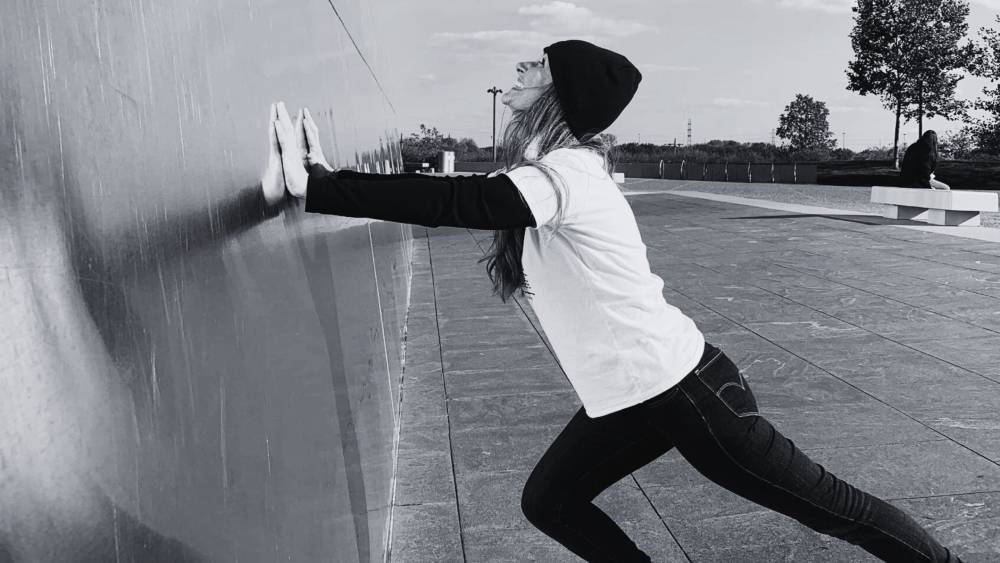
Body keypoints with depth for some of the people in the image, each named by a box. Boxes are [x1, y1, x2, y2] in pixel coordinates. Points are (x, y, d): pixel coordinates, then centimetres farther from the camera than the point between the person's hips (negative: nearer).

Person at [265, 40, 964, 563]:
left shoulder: (565, 174, -22)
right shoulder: (557, 172, 7)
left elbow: (452, 201, -34)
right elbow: (459, 201, 10)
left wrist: (314, 186, -29)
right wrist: (328, 178, 5)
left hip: (684, 389, -9)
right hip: (628, 401, 9)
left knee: (833, 507, 8)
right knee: (548, 502, 14)